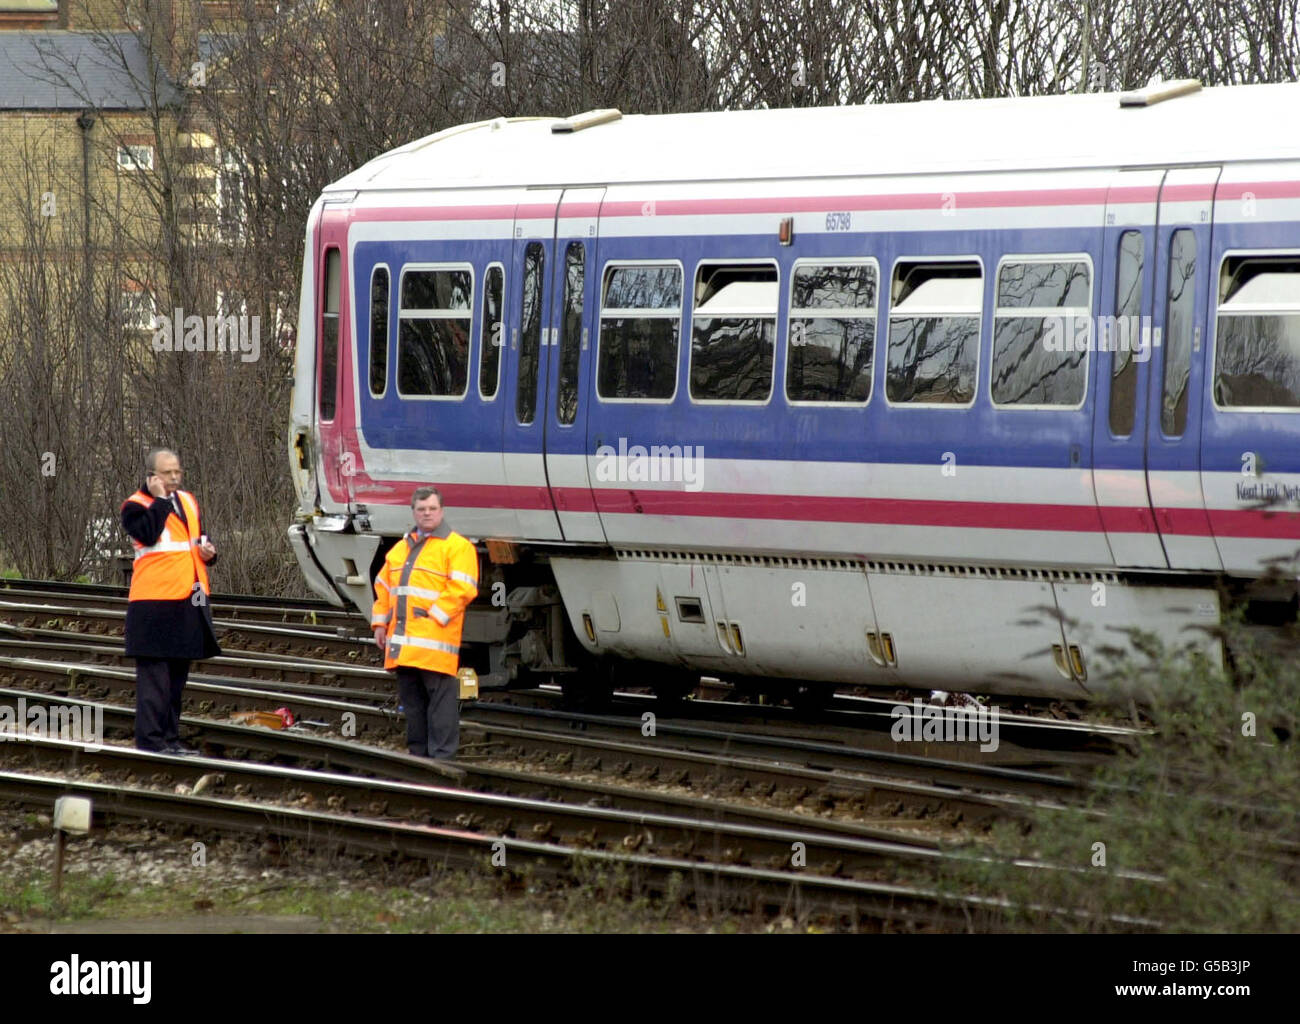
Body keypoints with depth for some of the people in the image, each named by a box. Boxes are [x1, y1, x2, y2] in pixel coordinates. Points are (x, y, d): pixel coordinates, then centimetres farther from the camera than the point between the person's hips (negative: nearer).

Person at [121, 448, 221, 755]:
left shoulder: (187, 501, 16)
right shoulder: (136, 506, -6)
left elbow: (200, 538, 27)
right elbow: (148, 533, -25)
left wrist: (207, 550, 5)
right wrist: (160, 499, -18)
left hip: (189, 598, 8)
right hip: (155, 601, -8)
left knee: (178, 672, 13)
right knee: (154, 671, -7)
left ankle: (170, 737, 20)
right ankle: (150, 738, -5)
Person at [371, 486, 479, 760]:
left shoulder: (457, 547, -2)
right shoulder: (401, 548, 21)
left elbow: (461, 590, -12)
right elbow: (383, 587, 24)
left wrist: (435, 616, -16)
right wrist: (380, 623, 15)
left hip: (434, 643, -7)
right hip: (404, 645, 7)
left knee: (440, 699, -8)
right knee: (412, 701, 12)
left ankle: (442, 755, -8)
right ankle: (418, 754, 18)